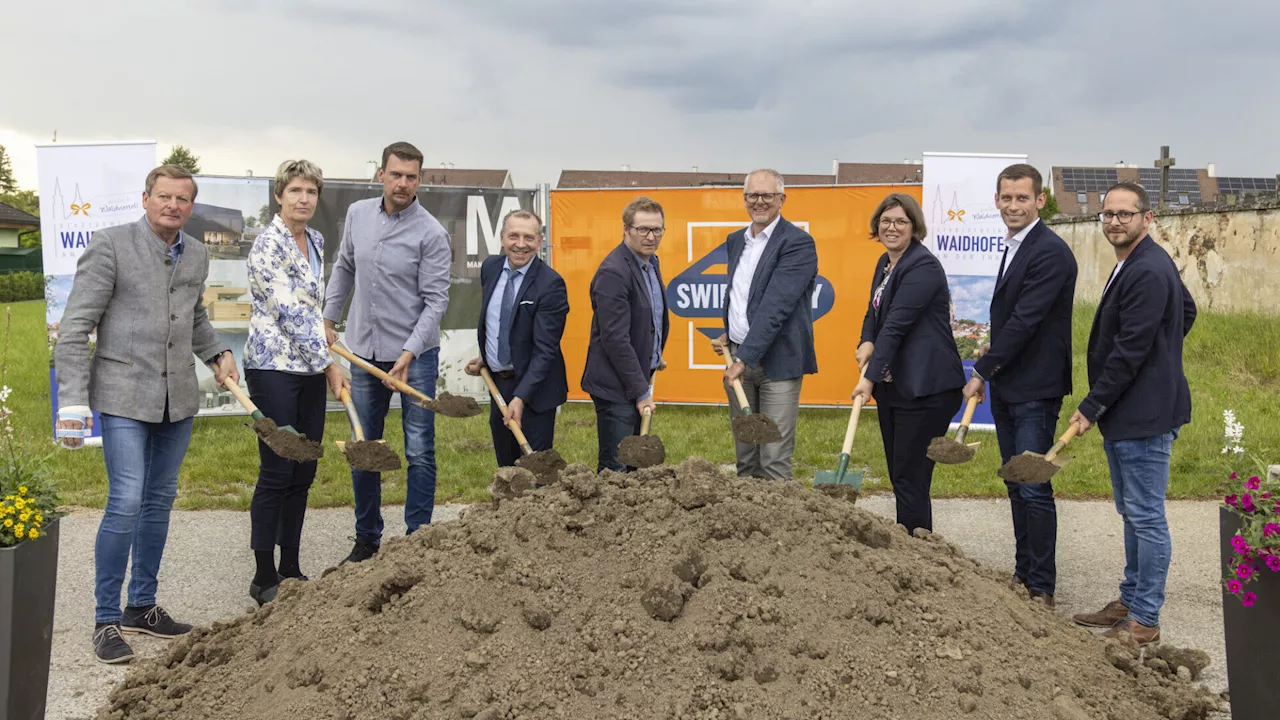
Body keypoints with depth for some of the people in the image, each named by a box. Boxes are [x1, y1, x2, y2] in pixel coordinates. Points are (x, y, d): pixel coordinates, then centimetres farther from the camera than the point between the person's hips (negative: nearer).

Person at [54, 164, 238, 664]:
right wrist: (73, 402, -16)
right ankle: (106, 620, 1)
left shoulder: (196, 255, 9)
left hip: (178, 397, 6)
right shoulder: (111, 246, -9)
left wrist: (218, 353, 12)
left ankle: (142, 606, 26)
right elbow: (74, 328, -11)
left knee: (160, 500, 12)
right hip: (124, 396, -6)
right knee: (126, 502, -12)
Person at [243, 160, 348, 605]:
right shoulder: (269, 245, -13)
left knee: (304, 473, 10)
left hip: (310, 370, 8)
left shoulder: (316, 242, 12)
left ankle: (291, 568, 21)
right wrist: (330, 365, -14)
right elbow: (289, 312, -17)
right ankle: (264, 578, 7)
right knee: (277, 473, -4)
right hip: (274, 367, -8)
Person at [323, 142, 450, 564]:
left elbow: (435, 300, -14)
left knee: (419, 453, -1)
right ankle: (367, 538, 25)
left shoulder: (431, 234, -11)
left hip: (415, 355, -5)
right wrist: (328, 317, 17)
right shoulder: (358, 215, 5)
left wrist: (408, 353, -22)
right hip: (365, 352, 5)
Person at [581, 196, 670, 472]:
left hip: (638, 379, 9)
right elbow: (616, 340, -22)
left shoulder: (650, 262, 10)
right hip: (616, 386, -9)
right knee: (616, 469, -6)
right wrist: (641, 391, -20)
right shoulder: (613, 273, -20)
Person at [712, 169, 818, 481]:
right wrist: (727, 332, 13)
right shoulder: (735, 241, 14)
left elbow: (775, 306, -19)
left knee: (774, 460, -7)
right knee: (744, 457, 11)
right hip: (738, 356, 7)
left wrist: (744, 358, -23)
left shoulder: (798, 243, -11)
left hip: (777, 361, -7)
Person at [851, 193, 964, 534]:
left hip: (926, 388, -9)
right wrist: (867, 342, -2)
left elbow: (896, 324, -21)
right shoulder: (885, 263, 13)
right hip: (891, 385, 9)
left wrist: (871, 377, -24)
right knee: (898, 474, 14)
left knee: (911, 478, -6)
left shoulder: (923, 266, -16)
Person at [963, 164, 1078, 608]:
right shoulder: (1015, 247, 15)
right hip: (1006, 387, 10)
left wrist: (982, 370, -15)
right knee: (1016, 486, 15)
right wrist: (990, 370, 12)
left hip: (1035, 391, -9)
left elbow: (1024, 321, -21)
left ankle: (1041, 588, 4)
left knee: (1034, 489, -5)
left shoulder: (1050, 253, -16)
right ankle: (1023, 574, 26)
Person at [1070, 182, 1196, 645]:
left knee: (1146, 517, -2)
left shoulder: (1148, 272, -20)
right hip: (1125, 414, 11)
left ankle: (1144, 620, 7)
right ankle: (1130, 601, 30)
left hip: (1144, 414, -11)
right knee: (1132, 514, 18)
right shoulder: (1137, 264, 13)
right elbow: (1187, 311, 27)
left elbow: (1129, 350, -21)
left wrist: (1092, 407, -16)